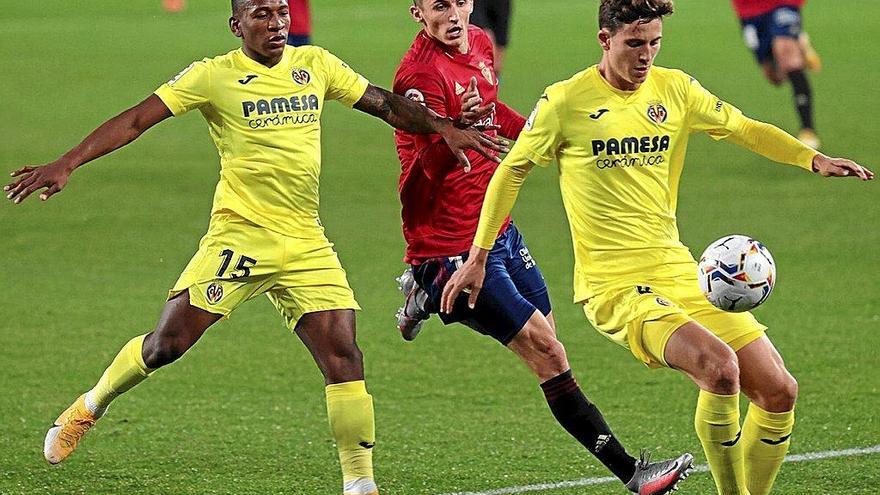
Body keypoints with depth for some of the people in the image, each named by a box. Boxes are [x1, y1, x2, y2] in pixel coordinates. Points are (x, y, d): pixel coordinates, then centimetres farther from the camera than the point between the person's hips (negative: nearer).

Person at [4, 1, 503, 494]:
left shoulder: (315, 64, 9)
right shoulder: (214, 76, -3)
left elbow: (386, 103, 19)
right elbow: (135, 121, -6)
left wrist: (444, 127, 7)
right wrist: (66, 164, -13)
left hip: (307, 245, 3)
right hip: (239, 235, -3)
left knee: (344, 355, -8)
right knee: (166, 344, -7)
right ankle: (89, 409, 21)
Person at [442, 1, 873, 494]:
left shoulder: (675, 89, 7)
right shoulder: (566, 101, -5)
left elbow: (745, 129, 18)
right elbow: (512, 172, 5)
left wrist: (813, 159, 3)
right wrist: (477, 258, 6)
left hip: (679, 270, 6)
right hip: (614, 287, -6)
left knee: (779, 392, -1)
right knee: (718, 365, -30)